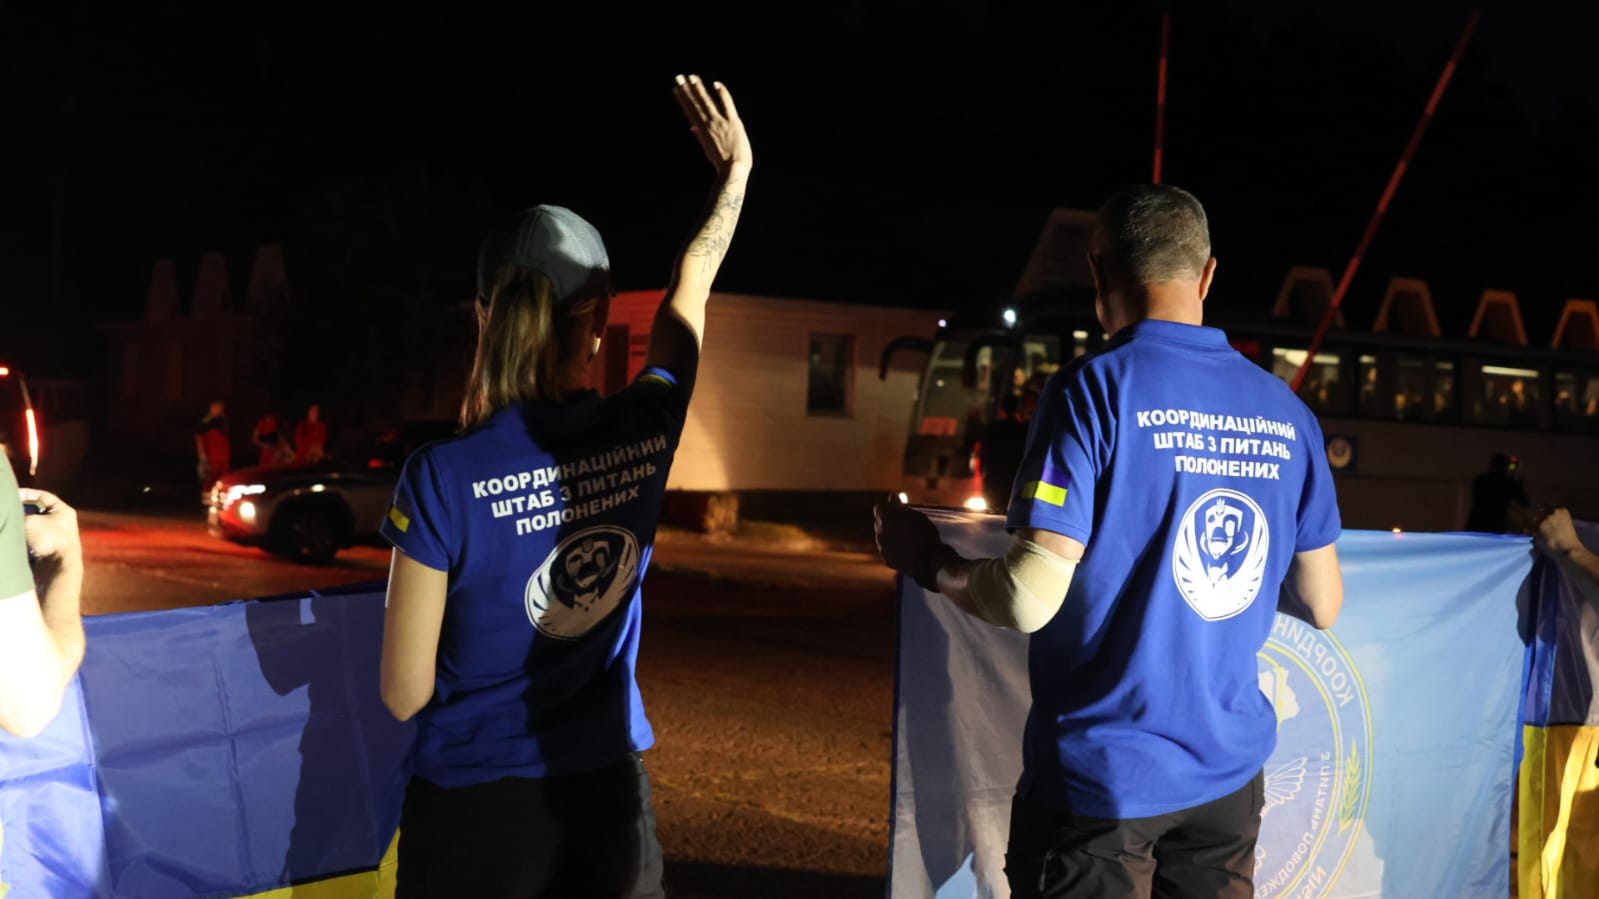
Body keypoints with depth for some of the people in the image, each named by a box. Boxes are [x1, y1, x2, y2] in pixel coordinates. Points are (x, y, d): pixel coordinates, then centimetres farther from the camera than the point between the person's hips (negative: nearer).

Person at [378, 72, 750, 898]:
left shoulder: (444, 479, -18)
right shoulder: (646, 433, -8)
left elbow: (405, 693, -12)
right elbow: (691, 287, 12)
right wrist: (736, 167, 28)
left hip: (476, 811, -2)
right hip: (608, 799, 2)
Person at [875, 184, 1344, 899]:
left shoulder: (1094, 391, -14)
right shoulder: (1286, 412, 3)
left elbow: (1030, 600, -20)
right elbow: (1322, 605, 9)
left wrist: (927, 563, -2)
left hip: (1100, 778, -5)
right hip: (1231, 772, 5)